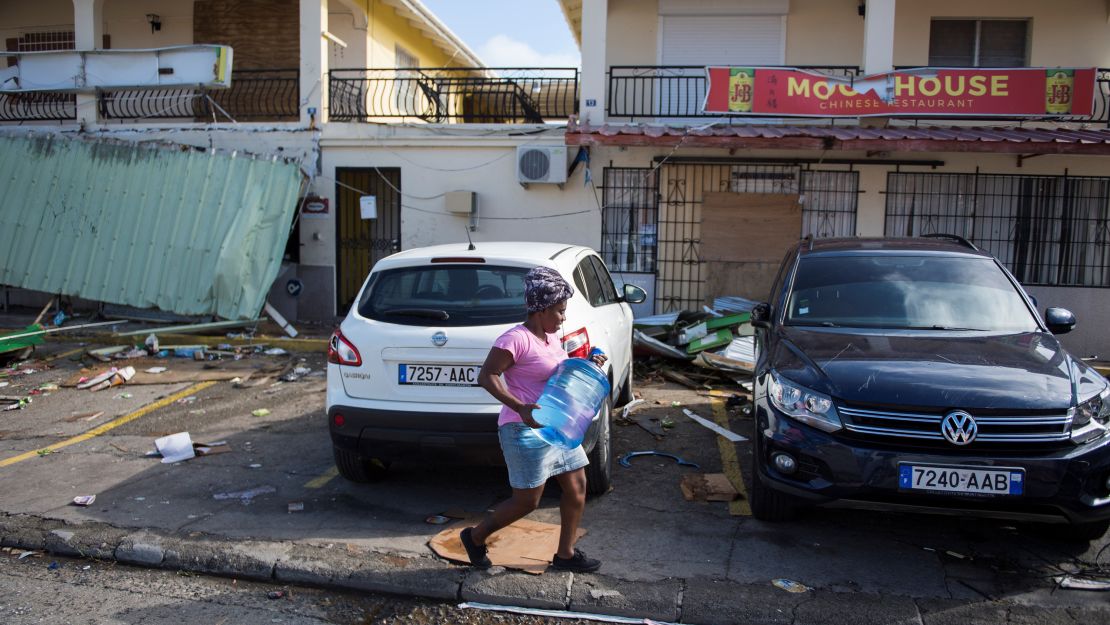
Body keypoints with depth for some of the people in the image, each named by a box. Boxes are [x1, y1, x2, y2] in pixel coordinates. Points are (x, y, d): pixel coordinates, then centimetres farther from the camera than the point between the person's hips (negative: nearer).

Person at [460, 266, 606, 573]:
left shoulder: (551, 338, 10)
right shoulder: (517, 338, -18)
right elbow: (486, 376, -22)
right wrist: (519, 407, -32)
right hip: (525, 431, -9)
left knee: (577, 486, 11)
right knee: (527, 501, -1)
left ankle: (565, 554, 24)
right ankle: (475, 537, 21)